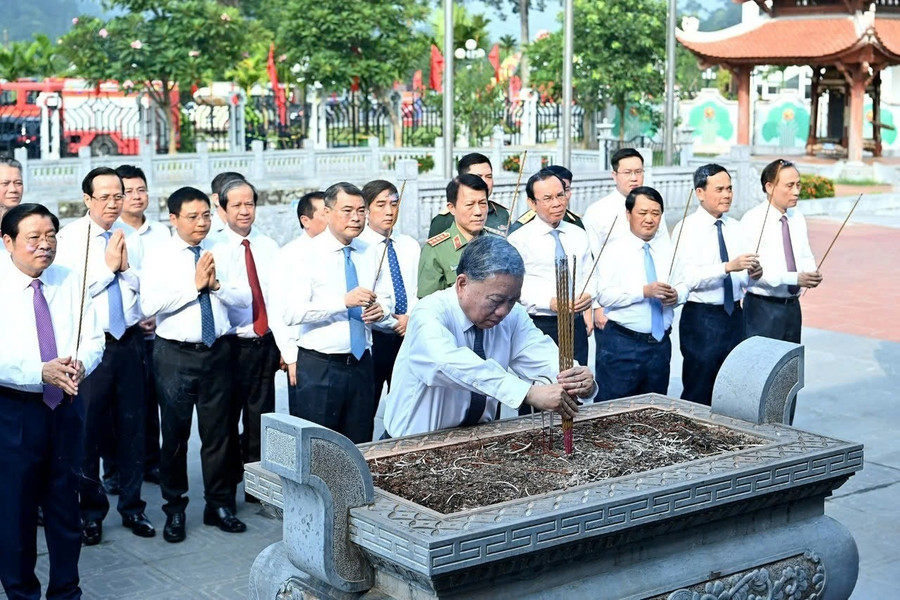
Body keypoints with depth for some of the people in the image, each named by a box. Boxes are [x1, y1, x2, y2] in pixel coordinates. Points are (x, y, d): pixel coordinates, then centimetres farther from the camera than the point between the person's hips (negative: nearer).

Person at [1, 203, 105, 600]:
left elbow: (93, 340, 2)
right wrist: (41, 372, -27)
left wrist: (80, 364, -19)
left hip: (66, 405, 4)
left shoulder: (71, 282, 5)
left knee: (65, 502, 12)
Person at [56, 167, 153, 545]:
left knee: (132, 427, 9)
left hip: (129, 341, 3)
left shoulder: (132, 239, 8)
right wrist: (108, 266, -11)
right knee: (88, 430, 2)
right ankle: (91, 512, 18)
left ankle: (132, 508, 22)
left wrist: (126, 267, -11)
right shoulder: (70, 237, -3)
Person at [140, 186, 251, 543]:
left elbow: (245, 298, 3)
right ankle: (174, 510, 19)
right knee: (175, 433, 5)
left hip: (217, 352, 3)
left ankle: (219, 505, 23)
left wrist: (216, 284, -13)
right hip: (175, 354, -3)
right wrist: (194, 284, -17)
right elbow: (150, 305, -17)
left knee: (218, 431, 10)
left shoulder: (220, 257, 8)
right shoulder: (160, 259, -3)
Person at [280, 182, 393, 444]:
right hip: (318, 367, -5)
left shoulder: (369, 253, 9)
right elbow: (292, 313, -18)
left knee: (360, 449, 12)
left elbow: (385, 297, 19)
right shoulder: (308, 254, -9)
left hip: (361, 364, 5)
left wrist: (380, 308, -5)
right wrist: (344, 301, -26)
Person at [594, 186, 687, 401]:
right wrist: (644, 291, -25)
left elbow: (684, 285, 12)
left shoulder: (669, 248, 10)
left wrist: (677, 294, -12)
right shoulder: (614, 250, -5)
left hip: (660, 343, 5)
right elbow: (605, 295, -15)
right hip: (623, 343, -5)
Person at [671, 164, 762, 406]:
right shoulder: (687, 229, -8)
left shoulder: (735, 228, 12)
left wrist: (753, 274, -16)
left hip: (734, 315, 6)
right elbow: (685, 278, -20)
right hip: (701, 318, -6)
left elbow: (745, 277, 8)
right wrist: (728, 267, -29)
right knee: (698, 395, 0)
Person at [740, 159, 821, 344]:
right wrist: (795, 278, -26)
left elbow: (806, 257, 17)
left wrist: (812, 274, -7)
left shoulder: (797, 218, 10)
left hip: (792, 306, 7)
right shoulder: (753, 220, -12)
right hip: (763, 307, -7)